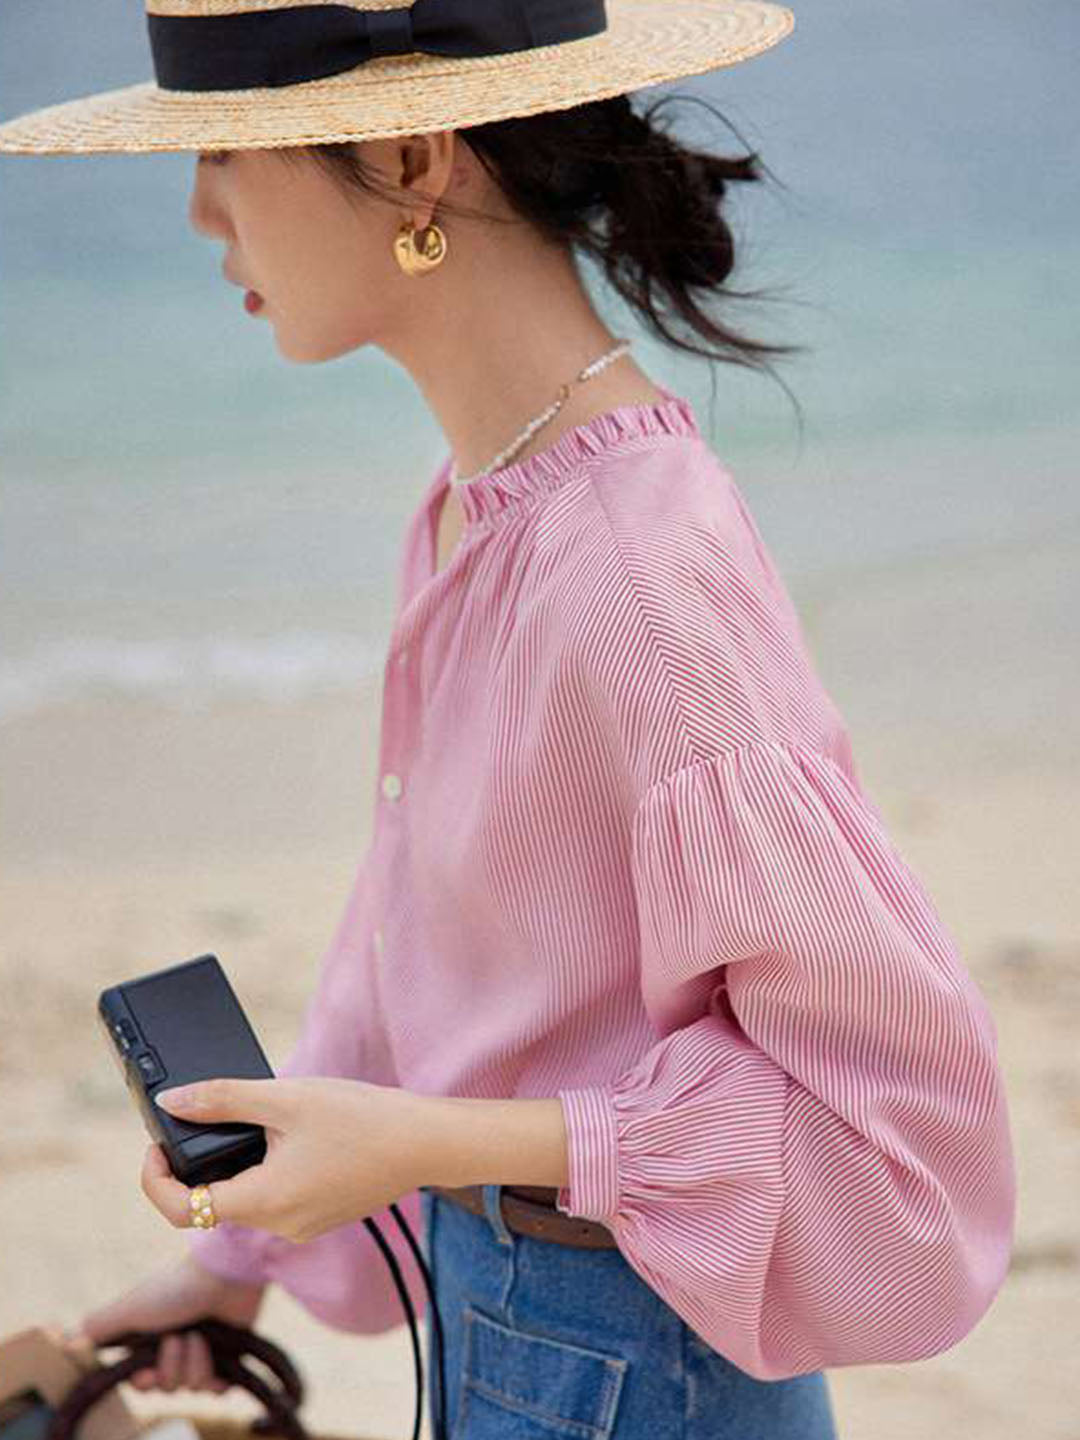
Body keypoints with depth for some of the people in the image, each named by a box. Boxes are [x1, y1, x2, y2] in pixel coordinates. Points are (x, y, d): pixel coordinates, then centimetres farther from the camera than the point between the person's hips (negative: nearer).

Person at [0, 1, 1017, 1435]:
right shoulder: (481, 504, 0)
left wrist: (428, 1144, -24)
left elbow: (901, 1093, -24)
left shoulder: (639, 566, -28)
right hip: (492, 1304, 8)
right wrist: (240, 1247, 21)